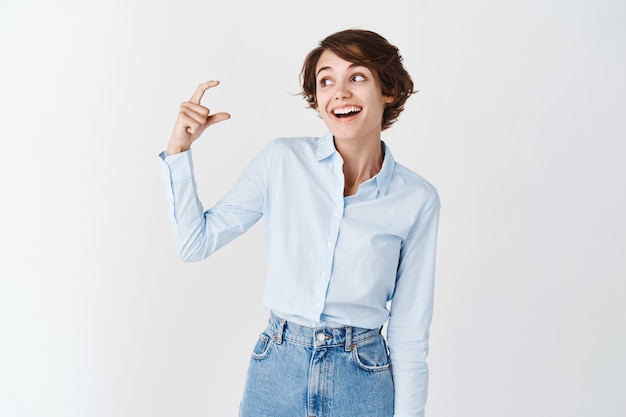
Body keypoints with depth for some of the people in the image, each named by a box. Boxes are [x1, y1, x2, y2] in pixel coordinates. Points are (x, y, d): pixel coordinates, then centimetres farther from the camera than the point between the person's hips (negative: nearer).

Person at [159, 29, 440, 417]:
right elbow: (196, 241, -1)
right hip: (276, 371, 1)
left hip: (362, 381, -1)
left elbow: (409, 327, -3)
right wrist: (179, 149, -9)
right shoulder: (282, 159, -5)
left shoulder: (417, 199, -7)